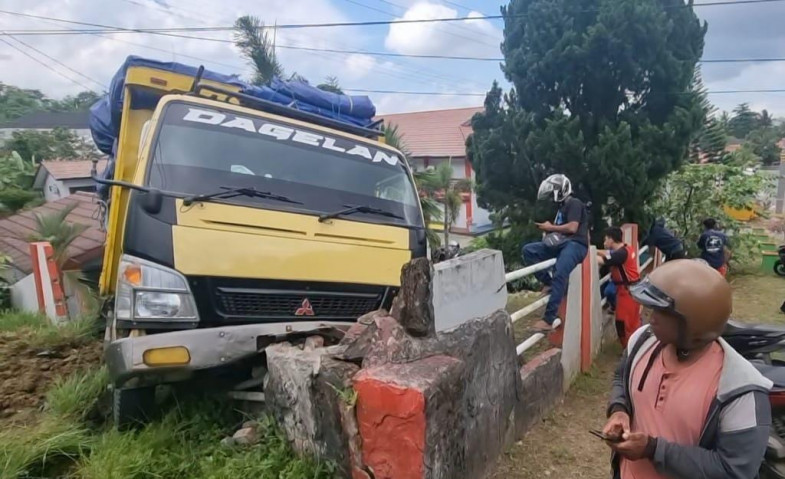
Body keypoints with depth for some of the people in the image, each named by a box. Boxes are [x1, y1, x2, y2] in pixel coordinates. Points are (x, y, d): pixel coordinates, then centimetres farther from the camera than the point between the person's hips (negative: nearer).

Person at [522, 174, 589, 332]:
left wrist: (550, 227, -5)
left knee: (559, 274, -31)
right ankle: (549, 283, -9)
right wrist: (547, 229, 8)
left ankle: (548, 320, -35)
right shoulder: (562, 206, 26)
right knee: (528, 250, -7)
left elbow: (572, 228, -14)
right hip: (561, 244, 9)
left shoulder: (574, 203, -1)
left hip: (575, 244, -9)